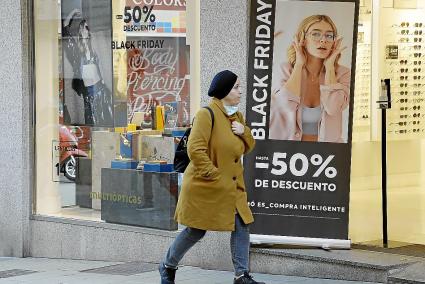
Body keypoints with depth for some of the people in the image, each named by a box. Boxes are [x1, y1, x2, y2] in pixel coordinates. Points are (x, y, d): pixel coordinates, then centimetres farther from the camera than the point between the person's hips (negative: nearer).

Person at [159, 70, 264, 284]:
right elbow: (195, 150, -22)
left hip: (232, 186, 7)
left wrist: (244, 132, -4)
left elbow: (248, 147, 17)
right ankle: (167, 267, 24)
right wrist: (214, 176, -20)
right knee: (196, 231, 4)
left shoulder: (237, 116, 10)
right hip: (204, 187, -7)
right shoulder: (207, 114, -16)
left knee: (242, 226, -3)